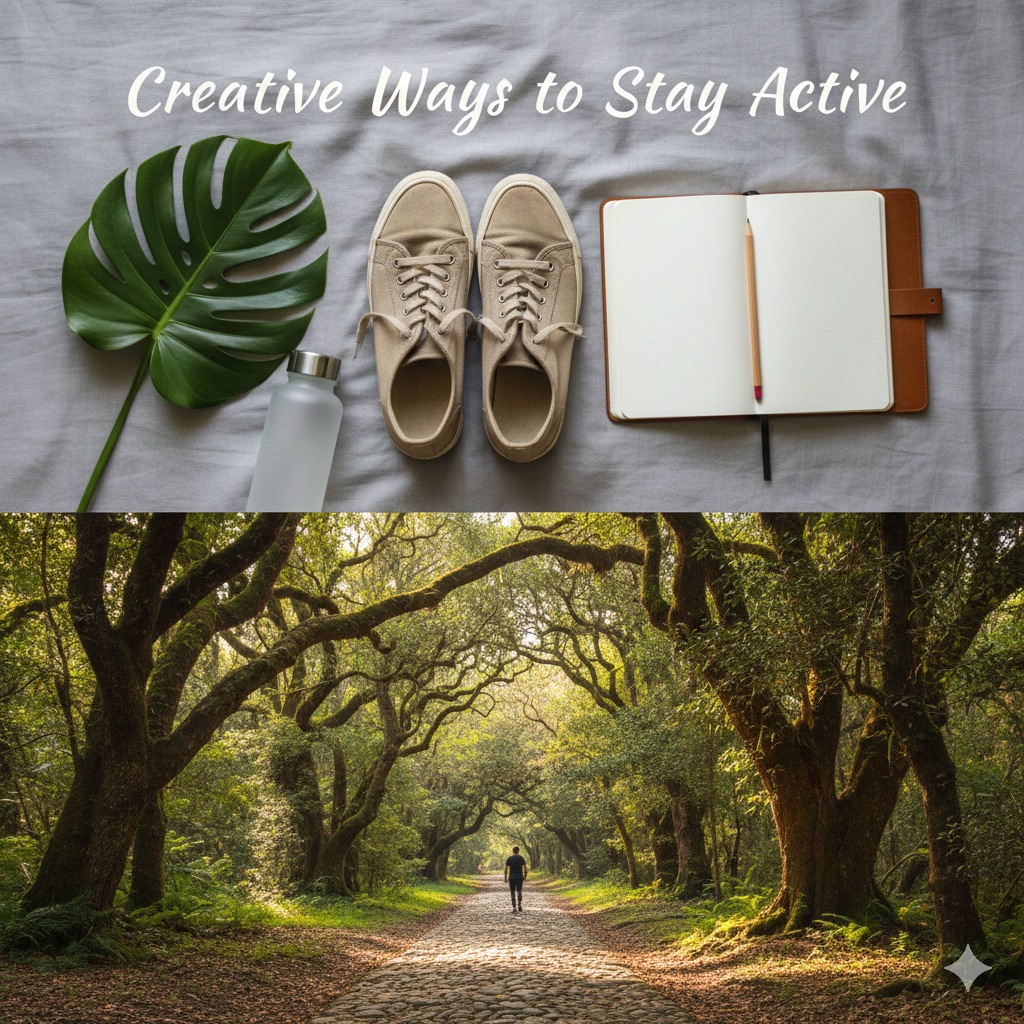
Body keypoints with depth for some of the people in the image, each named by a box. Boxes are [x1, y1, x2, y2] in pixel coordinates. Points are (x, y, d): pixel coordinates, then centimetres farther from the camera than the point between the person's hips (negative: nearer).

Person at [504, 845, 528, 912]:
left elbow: (506, 869, -5)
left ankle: (514, 908, 4)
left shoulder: (509, 859, 0)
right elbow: (525, 868, -5)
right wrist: (525, 876, 9)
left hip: (511, 878, 0)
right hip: (519, 877, 0)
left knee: (513, 893, 7)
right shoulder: (521, 858, -1)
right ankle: (519, 905, -12)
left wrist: (505, 878, 1)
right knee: (519, 892, 10)